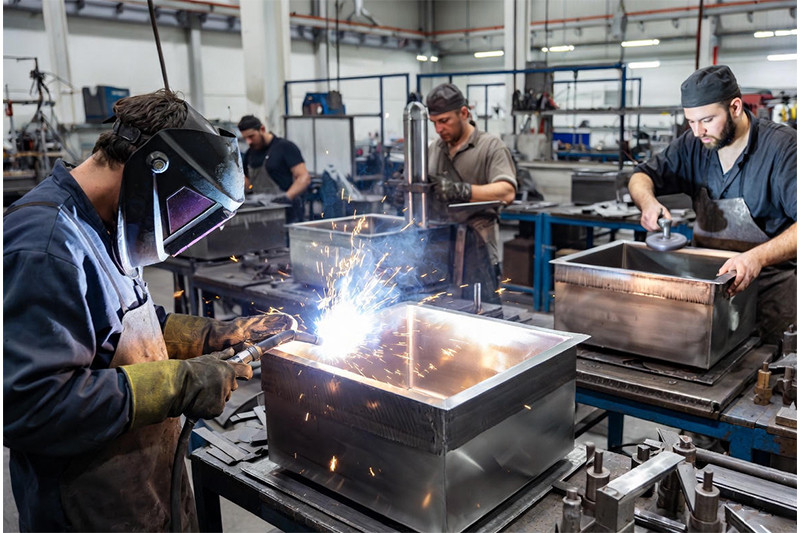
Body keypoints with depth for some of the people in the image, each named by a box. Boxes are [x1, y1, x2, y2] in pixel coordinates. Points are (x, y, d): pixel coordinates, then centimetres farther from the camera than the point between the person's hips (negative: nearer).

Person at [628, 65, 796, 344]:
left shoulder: (782, 146, -14)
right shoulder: (693, 144, 2)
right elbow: (642, 176, 9)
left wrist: (758, 257, -41)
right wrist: (648, 201, -16)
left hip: (771, 278, -4)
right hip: (706, 274, 4)